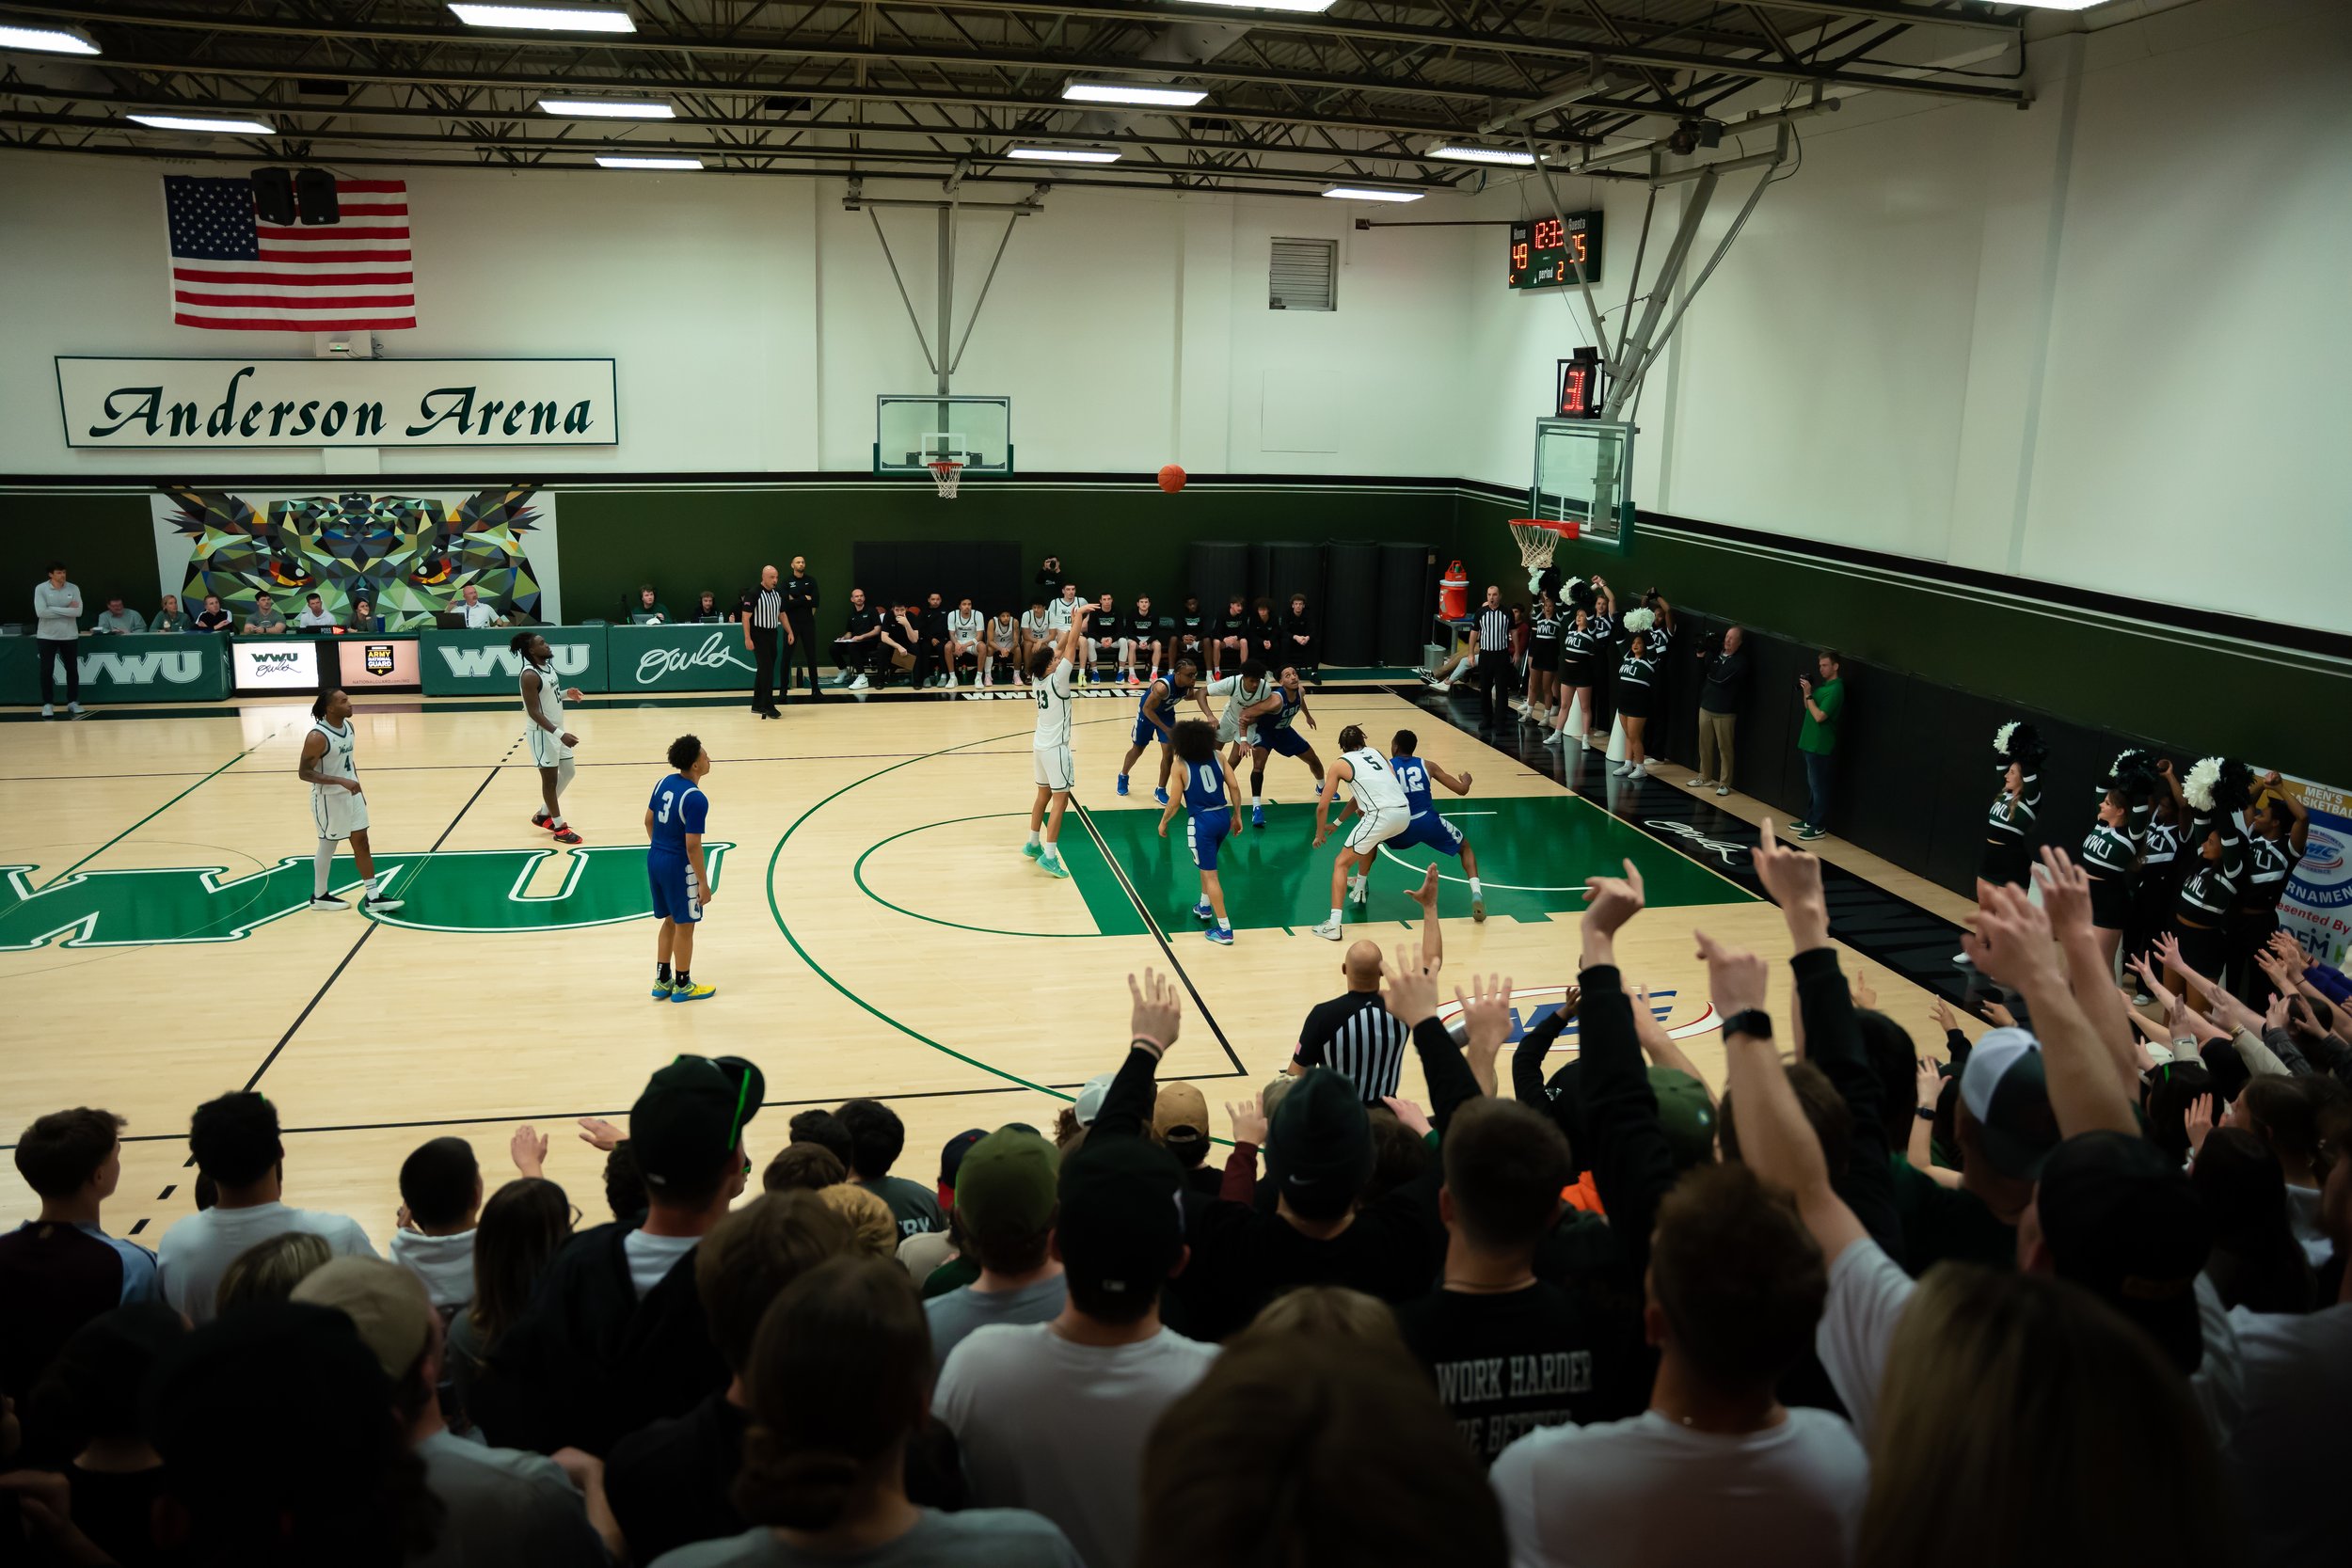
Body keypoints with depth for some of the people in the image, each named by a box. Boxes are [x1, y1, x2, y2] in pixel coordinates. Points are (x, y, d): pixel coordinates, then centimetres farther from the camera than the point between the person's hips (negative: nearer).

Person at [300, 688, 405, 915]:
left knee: (361, 841, 8)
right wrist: (340, 781, -29)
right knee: (328, 846, 7)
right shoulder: (317, 737, -24)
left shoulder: (348, 726, 1)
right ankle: (319, 896, 26)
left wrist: (358, 789, 16)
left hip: (350, 793, 8)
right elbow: (303, 772, -23)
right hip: (329, 797, -8)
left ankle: (373, 897, 13)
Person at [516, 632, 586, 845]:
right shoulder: (530, 676, -23)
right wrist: (559, 733, -30)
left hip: (556, 729, 9)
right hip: (542, 733, -9)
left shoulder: (547, 665, 5)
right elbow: (534, 712, -25)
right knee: (550, 779, 2)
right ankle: (559, 827, 13)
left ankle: (543, 815, 33)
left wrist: (565, 694, 1)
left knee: (568, 772, 18)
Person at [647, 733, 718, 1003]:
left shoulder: (664, 782, 1)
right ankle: (682, 985, 21)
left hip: (655, 859, 8)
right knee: (684, 925, 9)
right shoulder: (696, 799, -23)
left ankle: (662, 981, 30)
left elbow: (648, 820, 12)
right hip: (679, 865, -8)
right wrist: (703, 883, -15)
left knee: (670, 920, 22)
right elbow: (692, 846, -22)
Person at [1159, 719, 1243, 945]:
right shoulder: (1218, 757, 1)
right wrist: (1237, 815, 12)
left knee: (1210, 874, 0)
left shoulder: (1181, 766, -10)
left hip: (1201, 822, -6)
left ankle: (1225, 930, 0)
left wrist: (1163, 822, 10)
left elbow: (1175, 802, -7)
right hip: (1223, 817, 6)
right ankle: (1204, 907, 47)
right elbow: (1234, 786, 0)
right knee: (1206, 864, 31)